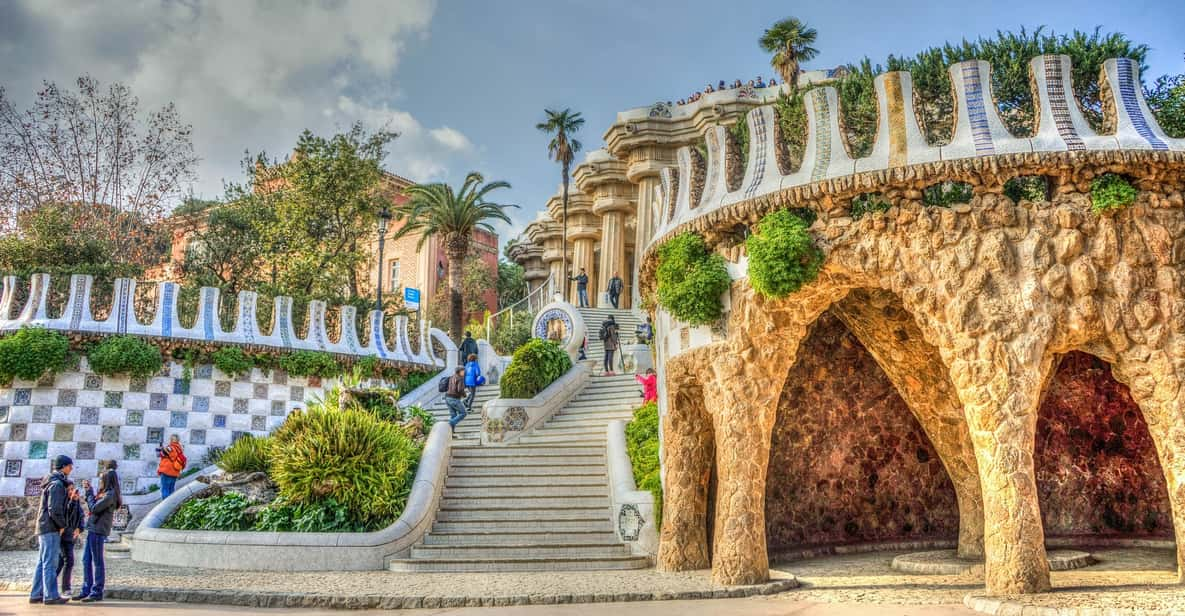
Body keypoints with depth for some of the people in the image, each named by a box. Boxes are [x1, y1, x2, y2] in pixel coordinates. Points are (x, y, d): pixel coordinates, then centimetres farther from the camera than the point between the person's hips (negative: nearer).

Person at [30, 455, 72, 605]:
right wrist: (62, 525, -9)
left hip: (43, 527, 10)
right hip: (51, 529, -10)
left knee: (42, 563, 11)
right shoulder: (57, 484, -14)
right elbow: (54, 509, -22)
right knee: (50, 563, -7)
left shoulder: (50, 483, 18)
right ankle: (51, 595, -6)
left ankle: (36, 594, 13)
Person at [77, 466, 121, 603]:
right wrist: (88, 490, 12)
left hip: (98, 531, -9)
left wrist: (89, 492, -7)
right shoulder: (105, 493, 16)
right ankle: (87, 590, 18)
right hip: (92, 529, 9)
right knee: (86, 560, 12)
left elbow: (94, 508, -16)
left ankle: (97, 592, 1)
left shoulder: (110, 495, -14)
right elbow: (93, 506, 18)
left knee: (97, 561, -4)